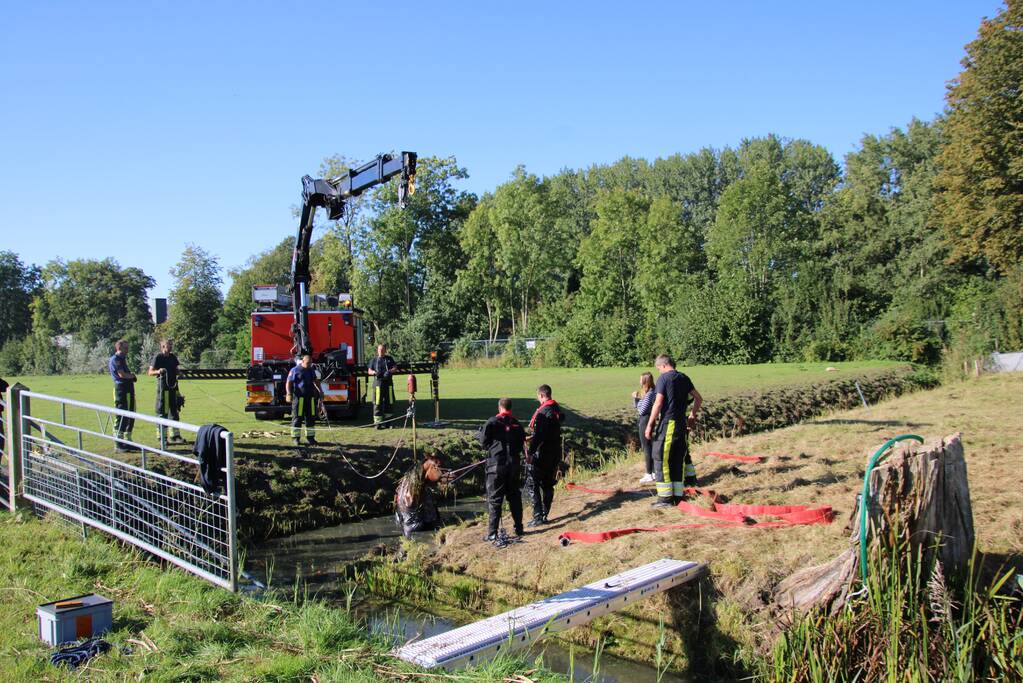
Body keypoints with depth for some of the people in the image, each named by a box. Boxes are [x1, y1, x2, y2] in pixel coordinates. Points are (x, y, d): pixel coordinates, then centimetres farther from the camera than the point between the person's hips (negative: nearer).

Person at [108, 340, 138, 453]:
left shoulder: (122, 359, 20)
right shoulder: (115, 359, -10)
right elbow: (121, 374, -19)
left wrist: (130, 375, 0)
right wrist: (132, 375, -1)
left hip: (129, 389, 10)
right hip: (121, 389, -10)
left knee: (131, 417, 12)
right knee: (122, 417, -9)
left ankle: (127, 442, 20)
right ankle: (118, 444, -5)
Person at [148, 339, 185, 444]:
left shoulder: (173, 357, 13)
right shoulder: (158, 357, -6)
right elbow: (150, 372, -8)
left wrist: (178, 373, 1)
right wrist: (158, 371, -27)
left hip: (173, 386, 7)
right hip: (163, 387, -7)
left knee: (174, 411, 10)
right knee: (162, 412, -1)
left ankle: (175, 435, 16)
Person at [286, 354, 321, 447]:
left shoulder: (311, 370, 14)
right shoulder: (295, 370, -3)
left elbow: (316, 381, 27)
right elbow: (289, 383, -6)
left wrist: (320, 391, 20)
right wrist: (289, 393, -17)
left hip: (310, 397, 6)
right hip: (299, 397, -5)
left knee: (311, 418, 7)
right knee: (297, 418, -1)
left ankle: (310, 437, 16)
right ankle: (295, 438, 6)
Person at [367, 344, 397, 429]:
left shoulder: (389, 359, 13)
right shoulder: (374, 360, 11)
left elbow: (395, 367, 5)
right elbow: (369, 371, 11)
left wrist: (389, 371, -15)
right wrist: (374, 372, -11)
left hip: (388, 383, 2)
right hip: (378, 383, -2)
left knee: (388, 402, 5)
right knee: (377, 403, -7)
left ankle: (387, 421, 16)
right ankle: (378, 422, -7)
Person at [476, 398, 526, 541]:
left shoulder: (493, 422, -9)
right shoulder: (517, 424, 5)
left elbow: (483, 440, -8)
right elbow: (522, 444, 10)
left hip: (497, 464, -4)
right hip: (514, 464, 4)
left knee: (494, 499, 1)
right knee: (514, 497, 16)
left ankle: (492, 533, -1)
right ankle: (519, 528, 21)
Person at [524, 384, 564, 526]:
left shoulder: (543, 412, -19)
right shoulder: (557, 410, 8)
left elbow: (539, 435, -25)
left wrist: (530, 452, -25)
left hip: (541, 454, -8)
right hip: (555, 453, 8)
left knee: (532, 484, -1)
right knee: (548, 485, 15)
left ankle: (538, 516, -5)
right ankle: (545, 515, 20)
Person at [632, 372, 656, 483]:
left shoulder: (649, 394, -20)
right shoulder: (646, 393, 10)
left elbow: (641, 411, -21)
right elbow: (637, 406, 18)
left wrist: (638, 402, -2)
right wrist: (635, 398, 0)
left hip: (645, 422, -10)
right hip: (644, 421, 10)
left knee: (646, 448, -2)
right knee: (649, 447, 16)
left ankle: (649, 475, 4)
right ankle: (653, 472, 24)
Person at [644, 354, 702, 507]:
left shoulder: (663, 378, -8)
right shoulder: (684, 378, 12)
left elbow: (658, 403, -14)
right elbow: (698, 398, 17)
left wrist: (650, 424, -10)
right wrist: (693, 415, 27)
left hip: (667, 423, -7)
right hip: (681, 424, 7)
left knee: (662, 459, -2)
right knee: (679, 459, 11)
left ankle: (665, 498, -3)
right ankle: (678, 495, 13)